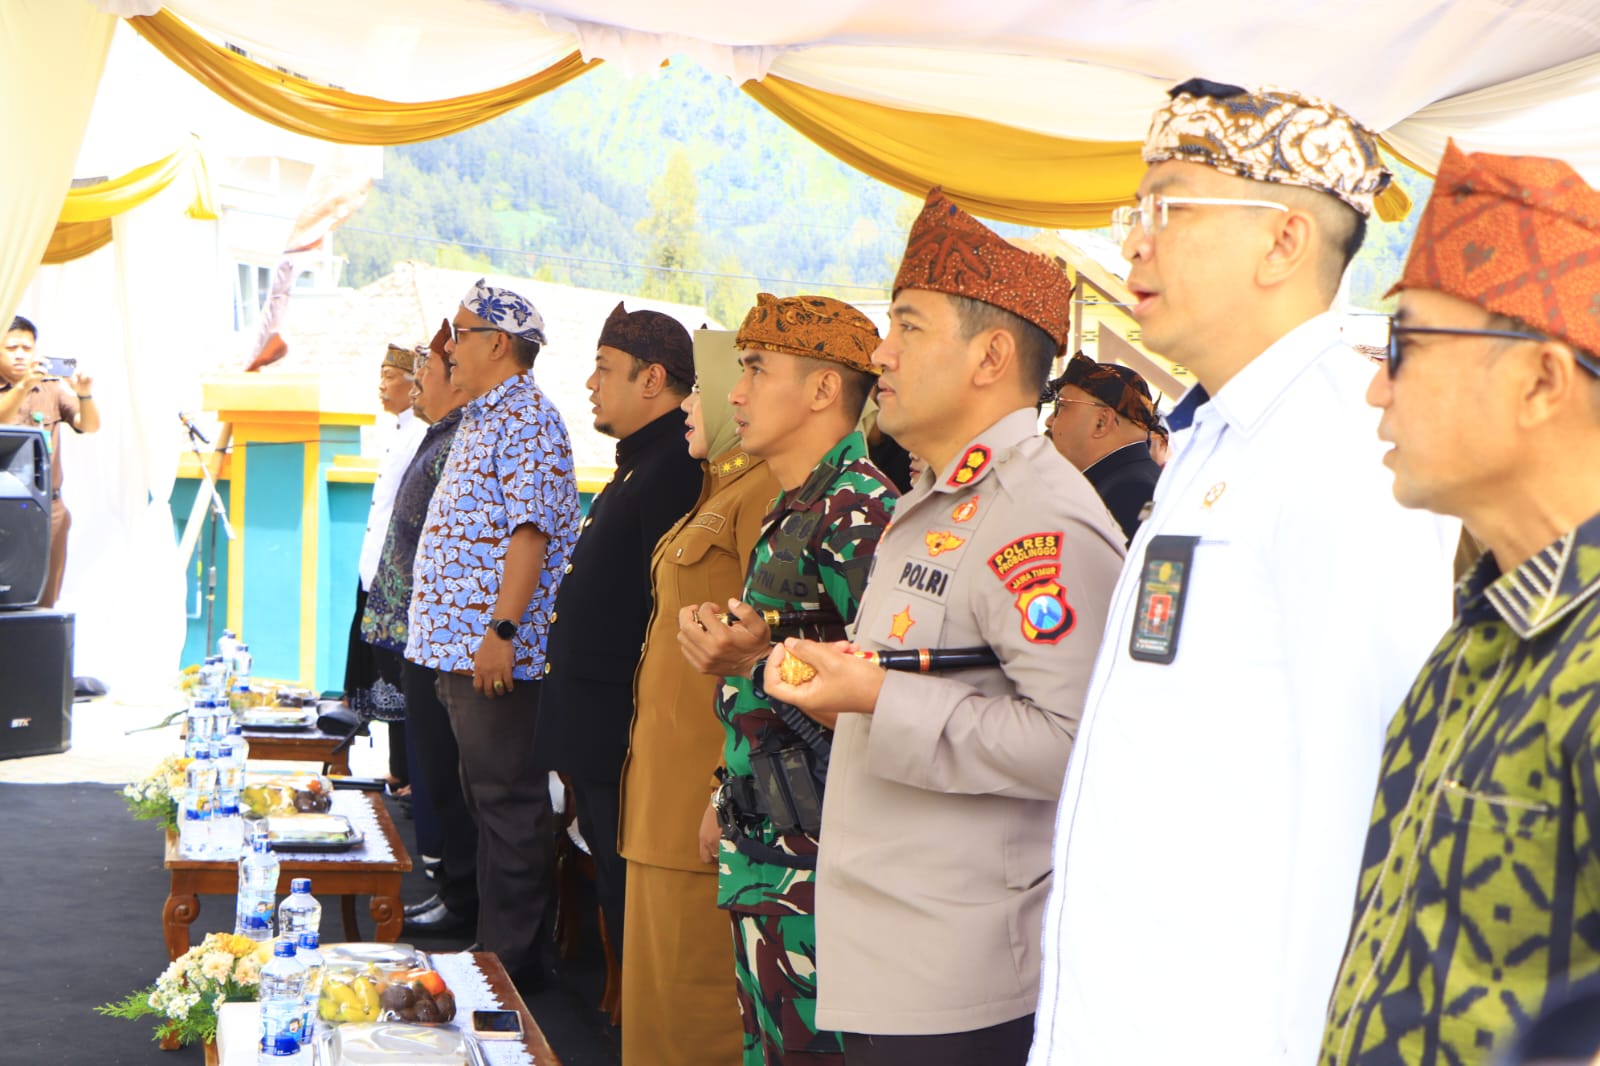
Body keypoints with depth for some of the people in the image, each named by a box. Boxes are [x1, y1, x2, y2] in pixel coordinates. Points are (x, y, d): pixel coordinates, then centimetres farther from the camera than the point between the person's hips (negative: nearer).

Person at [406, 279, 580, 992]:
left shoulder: (526, 420, -12)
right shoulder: (479, 421, 19)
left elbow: (530, 532, -21)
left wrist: (502, 630, -27)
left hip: (497, 654, -10)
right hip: (462, 651, 10)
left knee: (508, 802, -5)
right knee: (483, 795, 15)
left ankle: (514, 957, 2)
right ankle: (493, 943, 24)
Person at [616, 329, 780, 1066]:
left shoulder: (763, 492, -15)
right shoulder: (719, 492, 18)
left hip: (709, 782, -10)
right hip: (668, 777, 10)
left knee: (694, 986, -4)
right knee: (661, 978, 15)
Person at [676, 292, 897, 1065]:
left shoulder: (857, 509, -16)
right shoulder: (792, 510, 16)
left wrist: (756, 664, -29)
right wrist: (730, 800, 24)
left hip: (810, 862, -10)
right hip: (760, 851, 10)